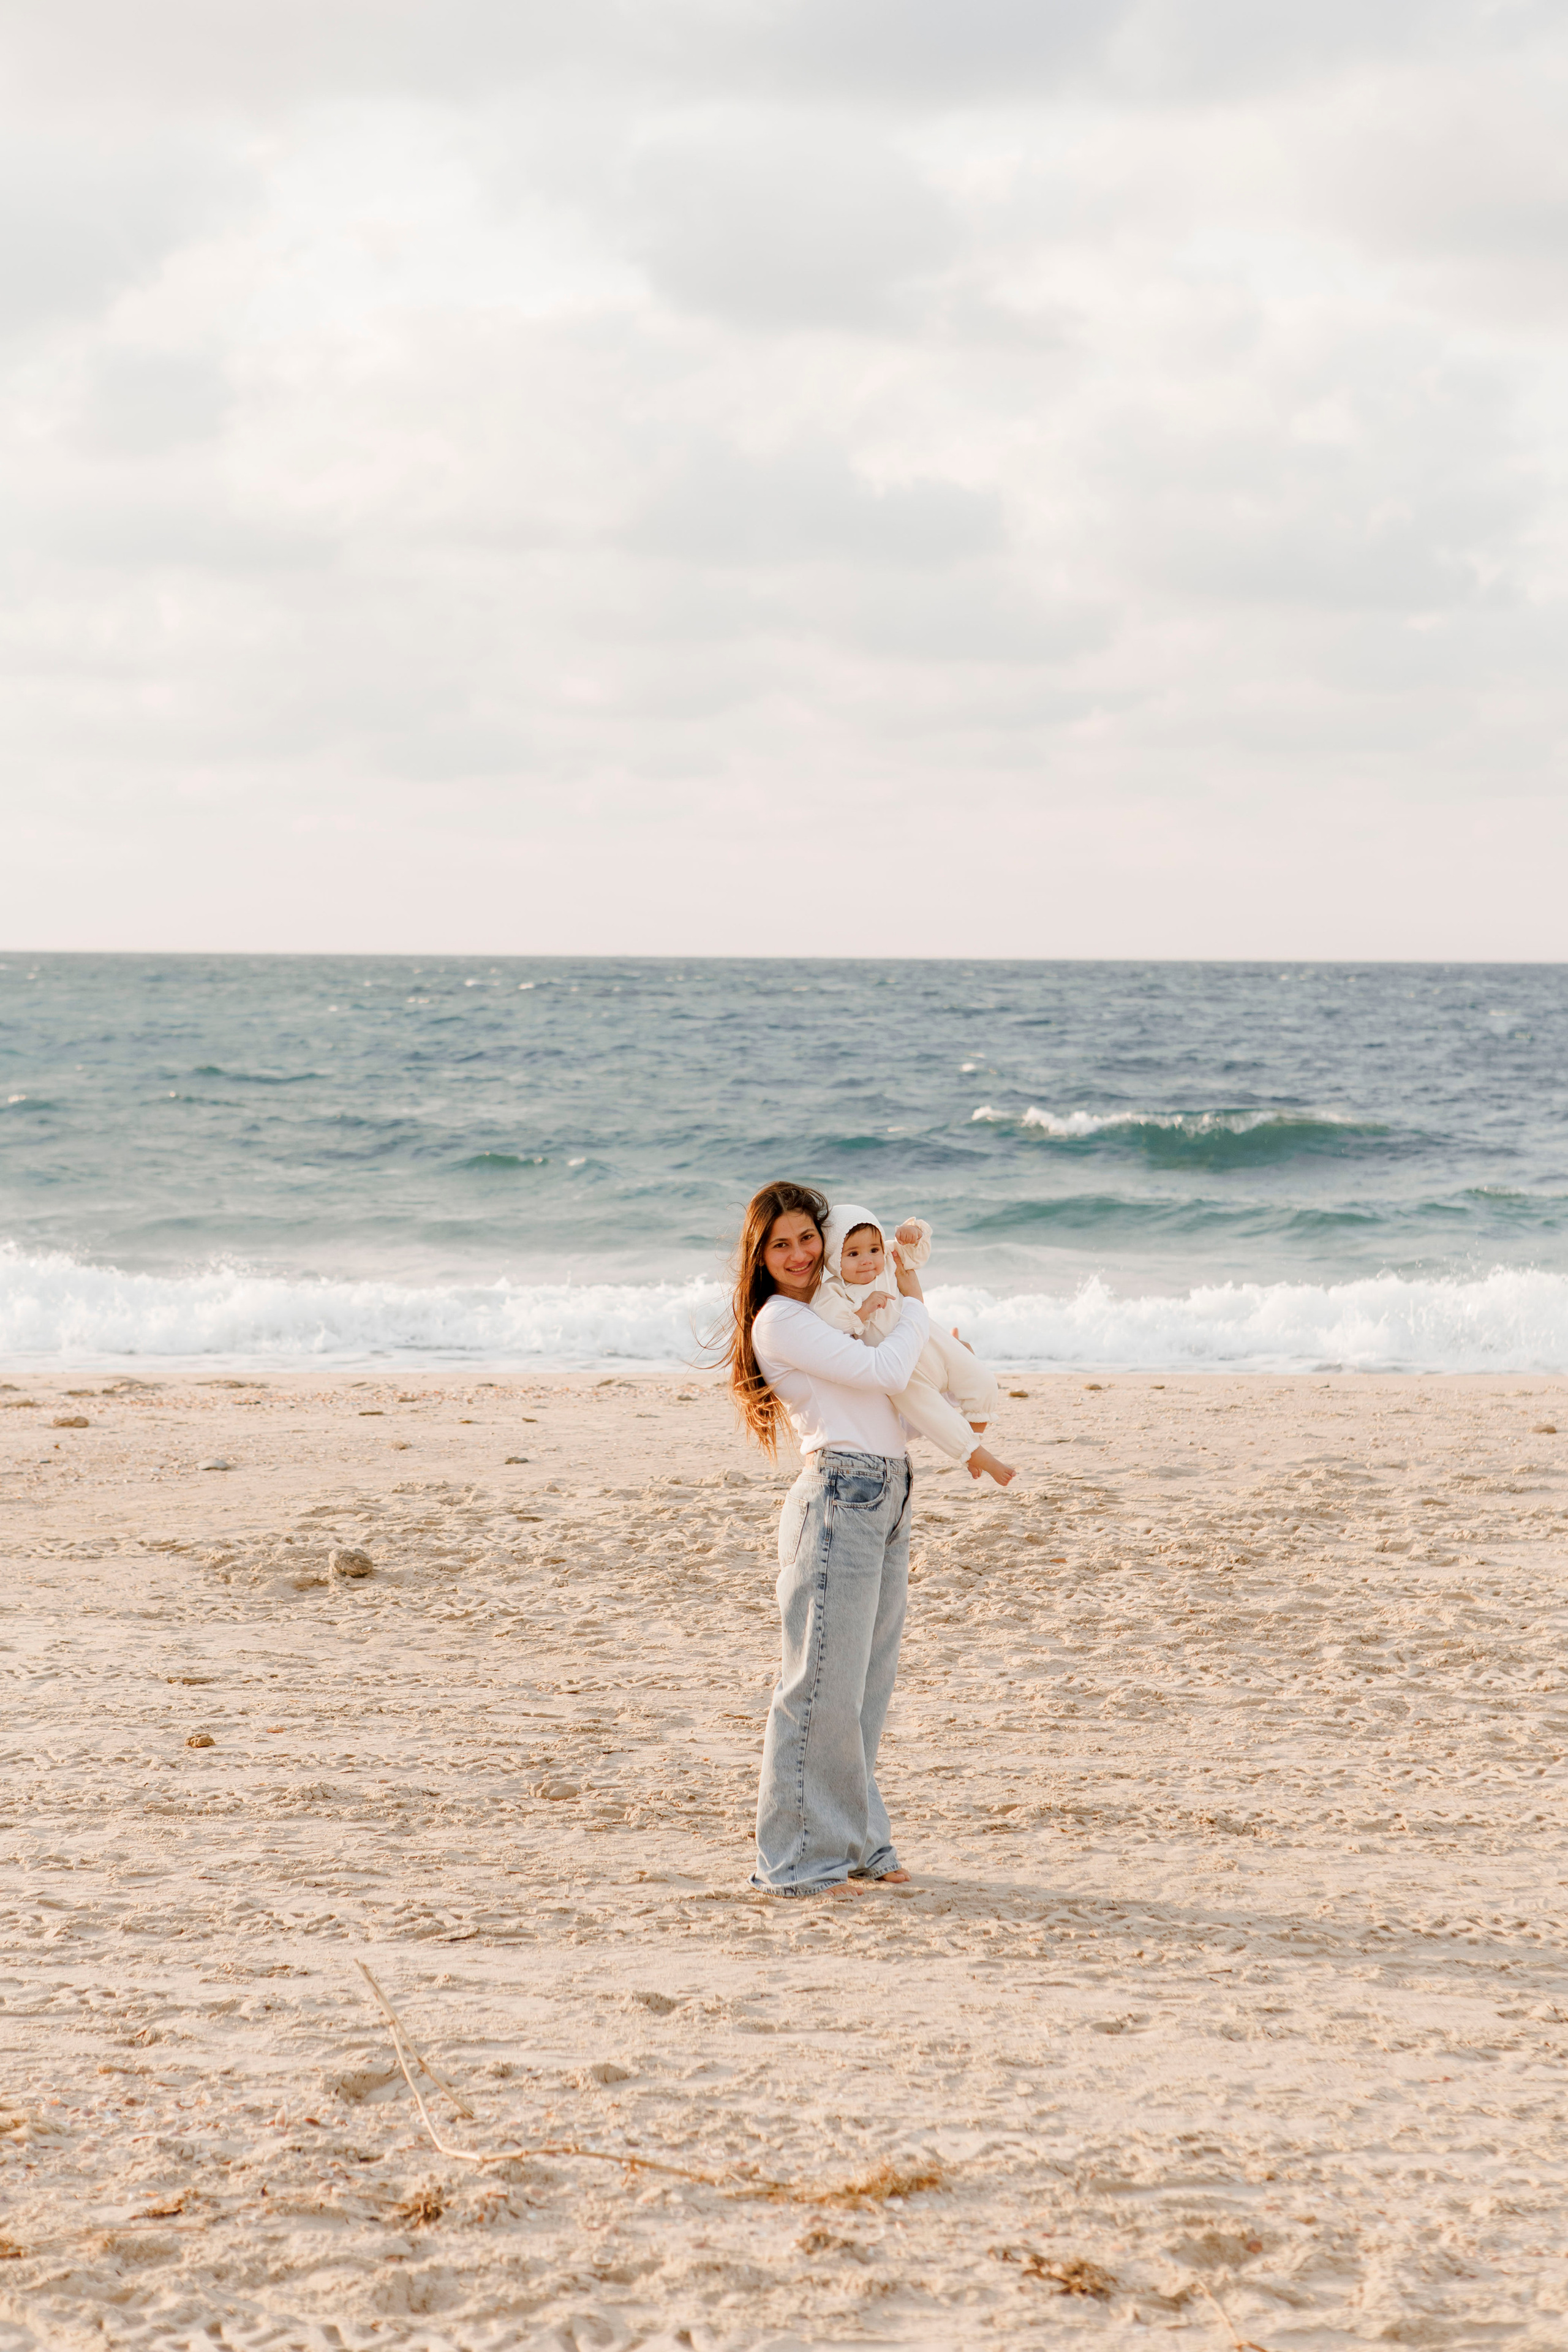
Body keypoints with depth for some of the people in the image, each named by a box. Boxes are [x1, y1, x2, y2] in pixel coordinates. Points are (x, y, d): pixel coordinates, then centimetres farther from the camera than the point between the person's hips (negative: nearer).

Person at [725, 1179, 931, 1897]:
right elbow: (885, 1371, -13)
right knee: (824, 1683, -8)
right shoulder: (779, 1321, -8)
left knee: (867, 1684, 12)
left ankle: (854, 1844, 18)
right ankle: (796, 1858, -4)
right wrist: (914, 1304, 2)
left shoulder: (830, 1310, 21)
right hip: (839, 1495, -9)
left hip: (888, 1498, 9)